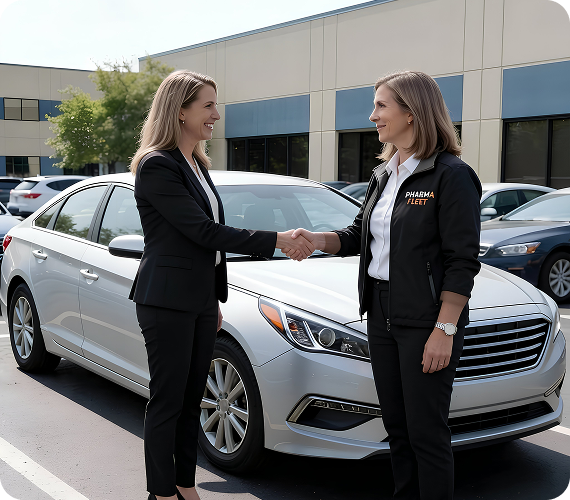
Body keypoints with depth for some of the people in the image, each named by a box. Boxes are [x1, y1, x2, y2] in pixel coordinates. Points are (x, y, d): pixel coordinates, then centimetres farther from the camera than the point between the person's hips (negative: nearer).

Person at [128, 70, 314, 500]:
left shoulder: (196, 164, 14)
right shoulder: (157, 166, -15)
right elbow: (202, 230, -20)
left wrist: (215, 300, 19)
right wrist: (277, 240, -20)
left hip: (200, 299, 9)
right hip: (167, 300, -8)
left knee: (191, 399, 14)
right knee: (167, 403, 2)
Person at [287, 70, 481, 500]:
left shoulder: (451, 175, -13)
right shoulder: (384, 175, 12)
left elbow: (463, 262, -15)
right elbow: (360, 236, 17)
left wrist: (444, 330, -18)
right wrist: (319, 240, -2)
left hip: (426, 319, -8)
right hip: (381, 313, 8)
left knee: (426, 432, 1)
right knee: (397, 426, 16)